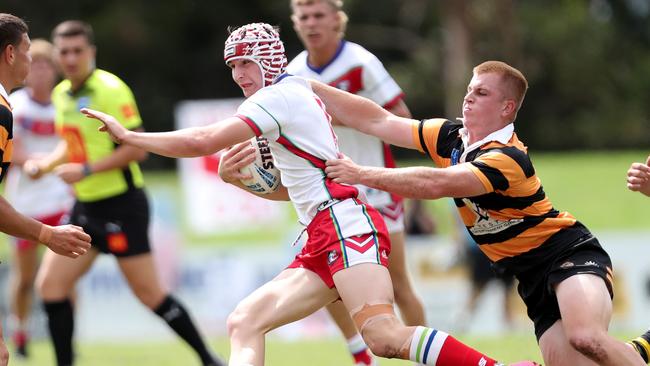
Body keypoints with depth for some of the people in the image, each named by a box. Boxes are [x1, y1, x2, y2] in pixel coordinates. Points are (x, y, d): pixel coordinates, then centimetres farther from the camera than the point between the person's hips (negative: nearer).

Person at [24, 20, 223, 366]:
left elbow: (135, 148, -18)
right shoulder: (61, 94, 10)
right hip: (85, 207, 8)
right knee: (50, 284, 1)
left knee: (148, 292, -5)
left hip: (121, 204, -8)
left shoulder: (110, 90, -14)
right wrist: (44, 164, 7)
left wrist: (86, 170, -22)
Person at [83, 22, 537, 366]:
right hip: (323, 241, 10)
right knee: (245, 322, 3)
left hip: (345, 223, -10)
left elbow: (202, 142, -10)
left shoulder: (279, 96, -4)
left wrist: (128, 136, -1)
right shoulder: (300, 92, 25)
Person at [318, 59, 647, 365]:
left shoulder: (508, 159, -23)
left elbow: (436, 185, -34)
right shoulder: (450, 137, 2)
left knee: (586, 339, -36)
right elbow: (378, 122, 6)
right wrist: (312, 88, 2)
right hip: (534, 278, 8)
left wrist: (362, 175, -29)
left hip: (567, 252, -8)